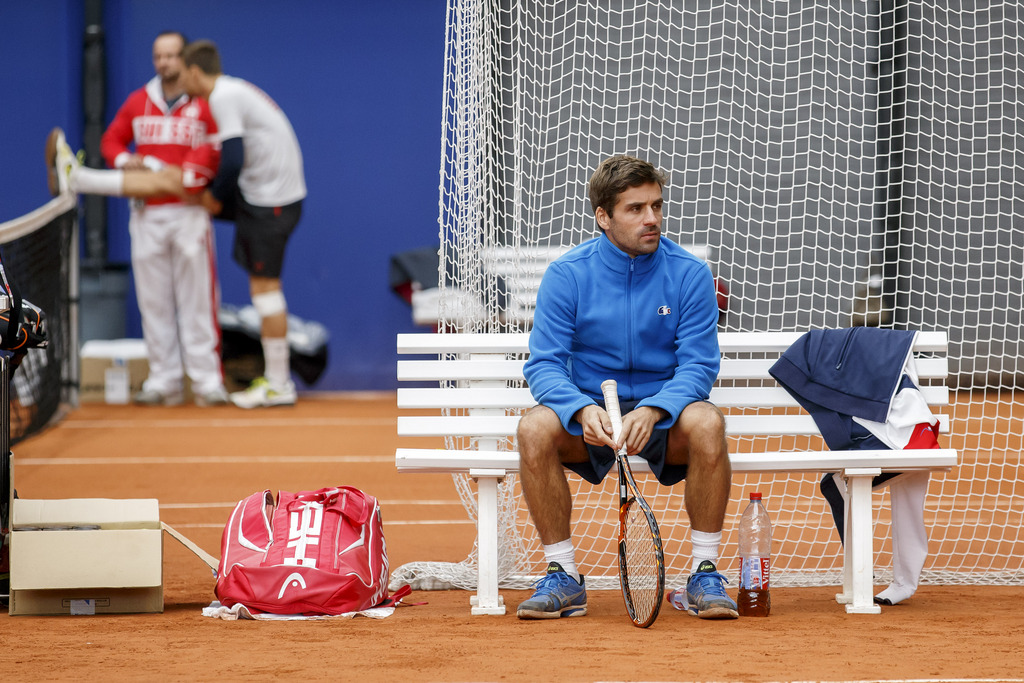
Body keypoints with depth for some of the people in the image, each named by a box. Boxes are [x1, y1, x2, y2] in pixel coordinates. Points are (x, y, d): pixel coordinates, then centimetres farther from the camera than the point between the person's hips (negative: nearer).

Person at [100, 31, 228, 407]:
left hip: (189, 213, -3)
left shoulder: (205, 105, 1)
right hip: (147, 214, 4)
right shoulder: (137, 102, 12)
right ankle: (164, 380, 8)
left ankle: (207, 380, -4)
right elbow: (111, 139, 20)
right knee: (154, 301, 4)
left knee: (197, 298, -6)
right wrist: (124, 160, -2)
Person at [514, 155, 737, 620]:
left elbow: (698, 364, -8)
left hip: (661, 420, 0)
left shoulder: (689, 273, -3)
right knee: (535, 429, -31)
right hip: (589, 419, 1)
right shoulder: (567, 275, -3)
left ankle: (704, 575, -21)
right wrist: (583, 409, -29)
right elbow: (544, 365, -8)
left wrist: (652, 411, -28)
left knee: (706, 422, -34)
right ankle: (563, 578, -18)